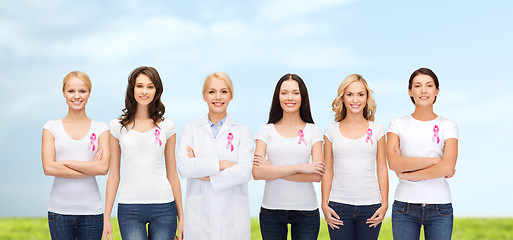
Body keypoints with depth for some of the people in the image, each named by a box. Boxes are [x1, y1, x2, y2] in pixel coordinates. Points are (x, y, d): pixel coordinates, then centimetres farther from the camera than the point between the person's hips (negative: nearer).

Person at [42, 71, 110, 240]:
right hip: (59, 208, 0)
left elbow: (103, 168, -6)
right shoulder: (51, 127, 6)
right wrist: (90, 169, -7)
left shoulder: (100, 129, 7)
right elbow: (48, 168, -6)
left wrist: (66, 162, -8)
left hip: (91, 210, 0)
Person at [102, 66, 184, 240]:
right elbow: (113, 175, 8)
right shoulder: (118, 126, 6)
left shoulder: (166, 127, 7)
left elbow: (172, 174, 10)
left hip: (163, 206, 1)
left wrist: (181, 216, 7)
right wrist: (106, 217, 5)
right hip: (129, 209, 0)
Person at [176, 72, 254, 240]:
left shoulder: (242, 131, 7)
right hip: (199, 213, 0)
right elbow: (183, 168, -6)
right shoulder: (190, 129, 9)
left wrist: (206, 176, -8)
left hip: (233, 214, 0)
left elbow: (245, 172, -7)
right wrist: (220, 164, -10)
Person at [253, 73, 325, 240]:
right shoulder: (267, 131, 5)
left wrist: (273, 171, -10)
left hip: (305, 210, 0)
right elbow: (257, 173, -8)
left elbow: (317, 175, -6)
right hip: (271, 209, 0)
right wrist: (299, 167, -15)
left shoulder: (313, 131, 5)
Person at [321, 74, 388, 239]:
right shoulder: (332, 130, 7)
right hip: (339, 206, 0)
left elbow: (382, 169, 9)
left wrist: (384, 204, 2)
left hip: (370, 205, 0)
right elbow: (327, 171, 9)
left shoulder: (377, 130, 8)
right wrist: (324, 205, 2)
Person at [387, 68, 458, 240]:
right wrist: (434, 161, -10)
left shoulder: (448, 126, 5)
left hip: (440, 207, 0)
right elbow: (393, 162, -9)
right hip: (405, 206, 0)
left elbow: (447, 167, -9)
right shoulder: (397, 124, 6)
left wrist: (406, 175, -7)